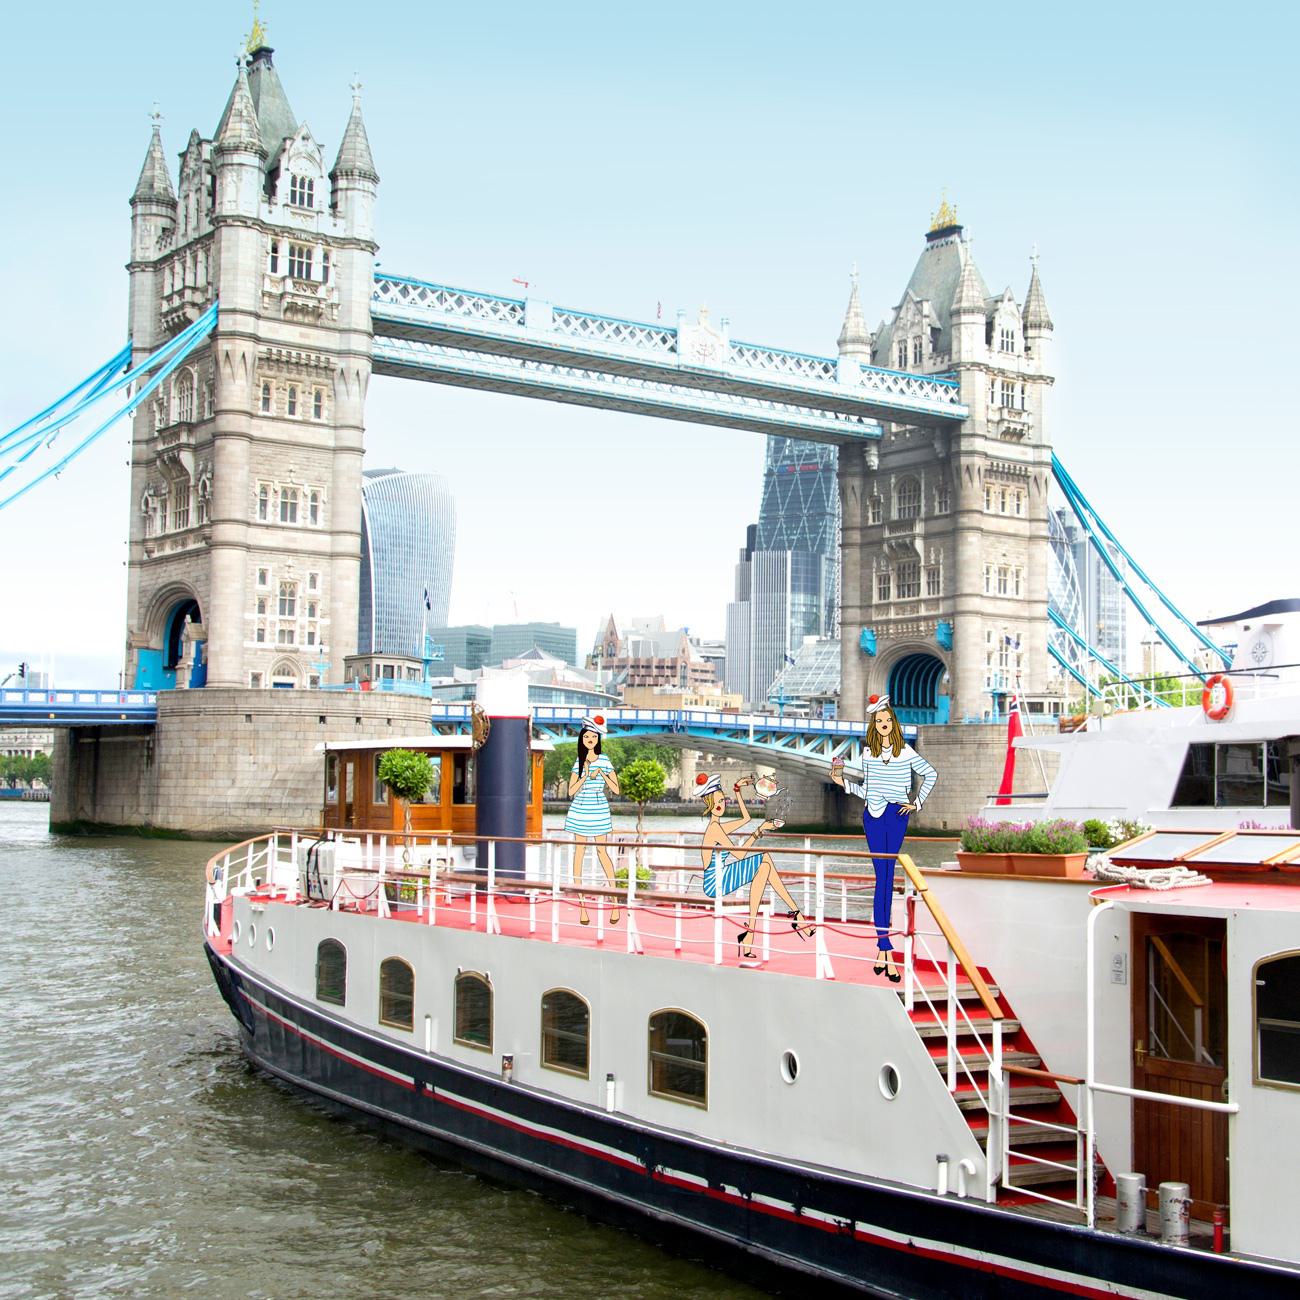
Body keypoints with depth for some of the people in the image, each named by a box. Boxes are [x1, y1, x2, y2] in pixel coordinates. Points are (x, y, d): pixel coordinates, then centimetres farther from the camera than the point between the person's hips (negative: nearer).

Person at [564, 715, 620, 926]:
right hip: (580, 809, 1)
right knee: (579, 851, 1)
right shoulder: (578, 762, 4)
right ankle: (581, 903, 5)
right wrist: (586, 775, -15)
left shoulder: (605, 761, 2)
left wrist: (602, 774, -13)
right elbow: (571, 791, -3)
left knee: (602, 850, -3)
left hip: (599, 809, -1)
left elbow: (615, 790, -1)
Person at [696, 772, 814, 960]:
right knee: (764, 863, -14)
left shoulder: (717, 827, 15)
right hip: (716, 883, -10)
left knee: (765, 861, 4)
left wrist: (737, 791, 29)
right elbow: (739, 854, -19)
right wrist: (759, 831, -18)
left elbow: (746, 818, 29)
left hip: (717, 882, 10)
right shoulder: (714, 827, -14)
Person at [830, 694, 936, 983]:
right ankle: (887, 950, -11)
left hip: (897, 816, 0)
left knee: (888, 877, 2)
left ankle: (881, 947, 8)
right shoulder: (868, 753, 8)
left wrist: (917, 803, 8)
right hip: (874, 816, 0)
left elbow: (930, 774, 12)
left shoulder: (906, 752, 3)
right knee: (882, 877, -7)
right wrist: (843, 782, 2)